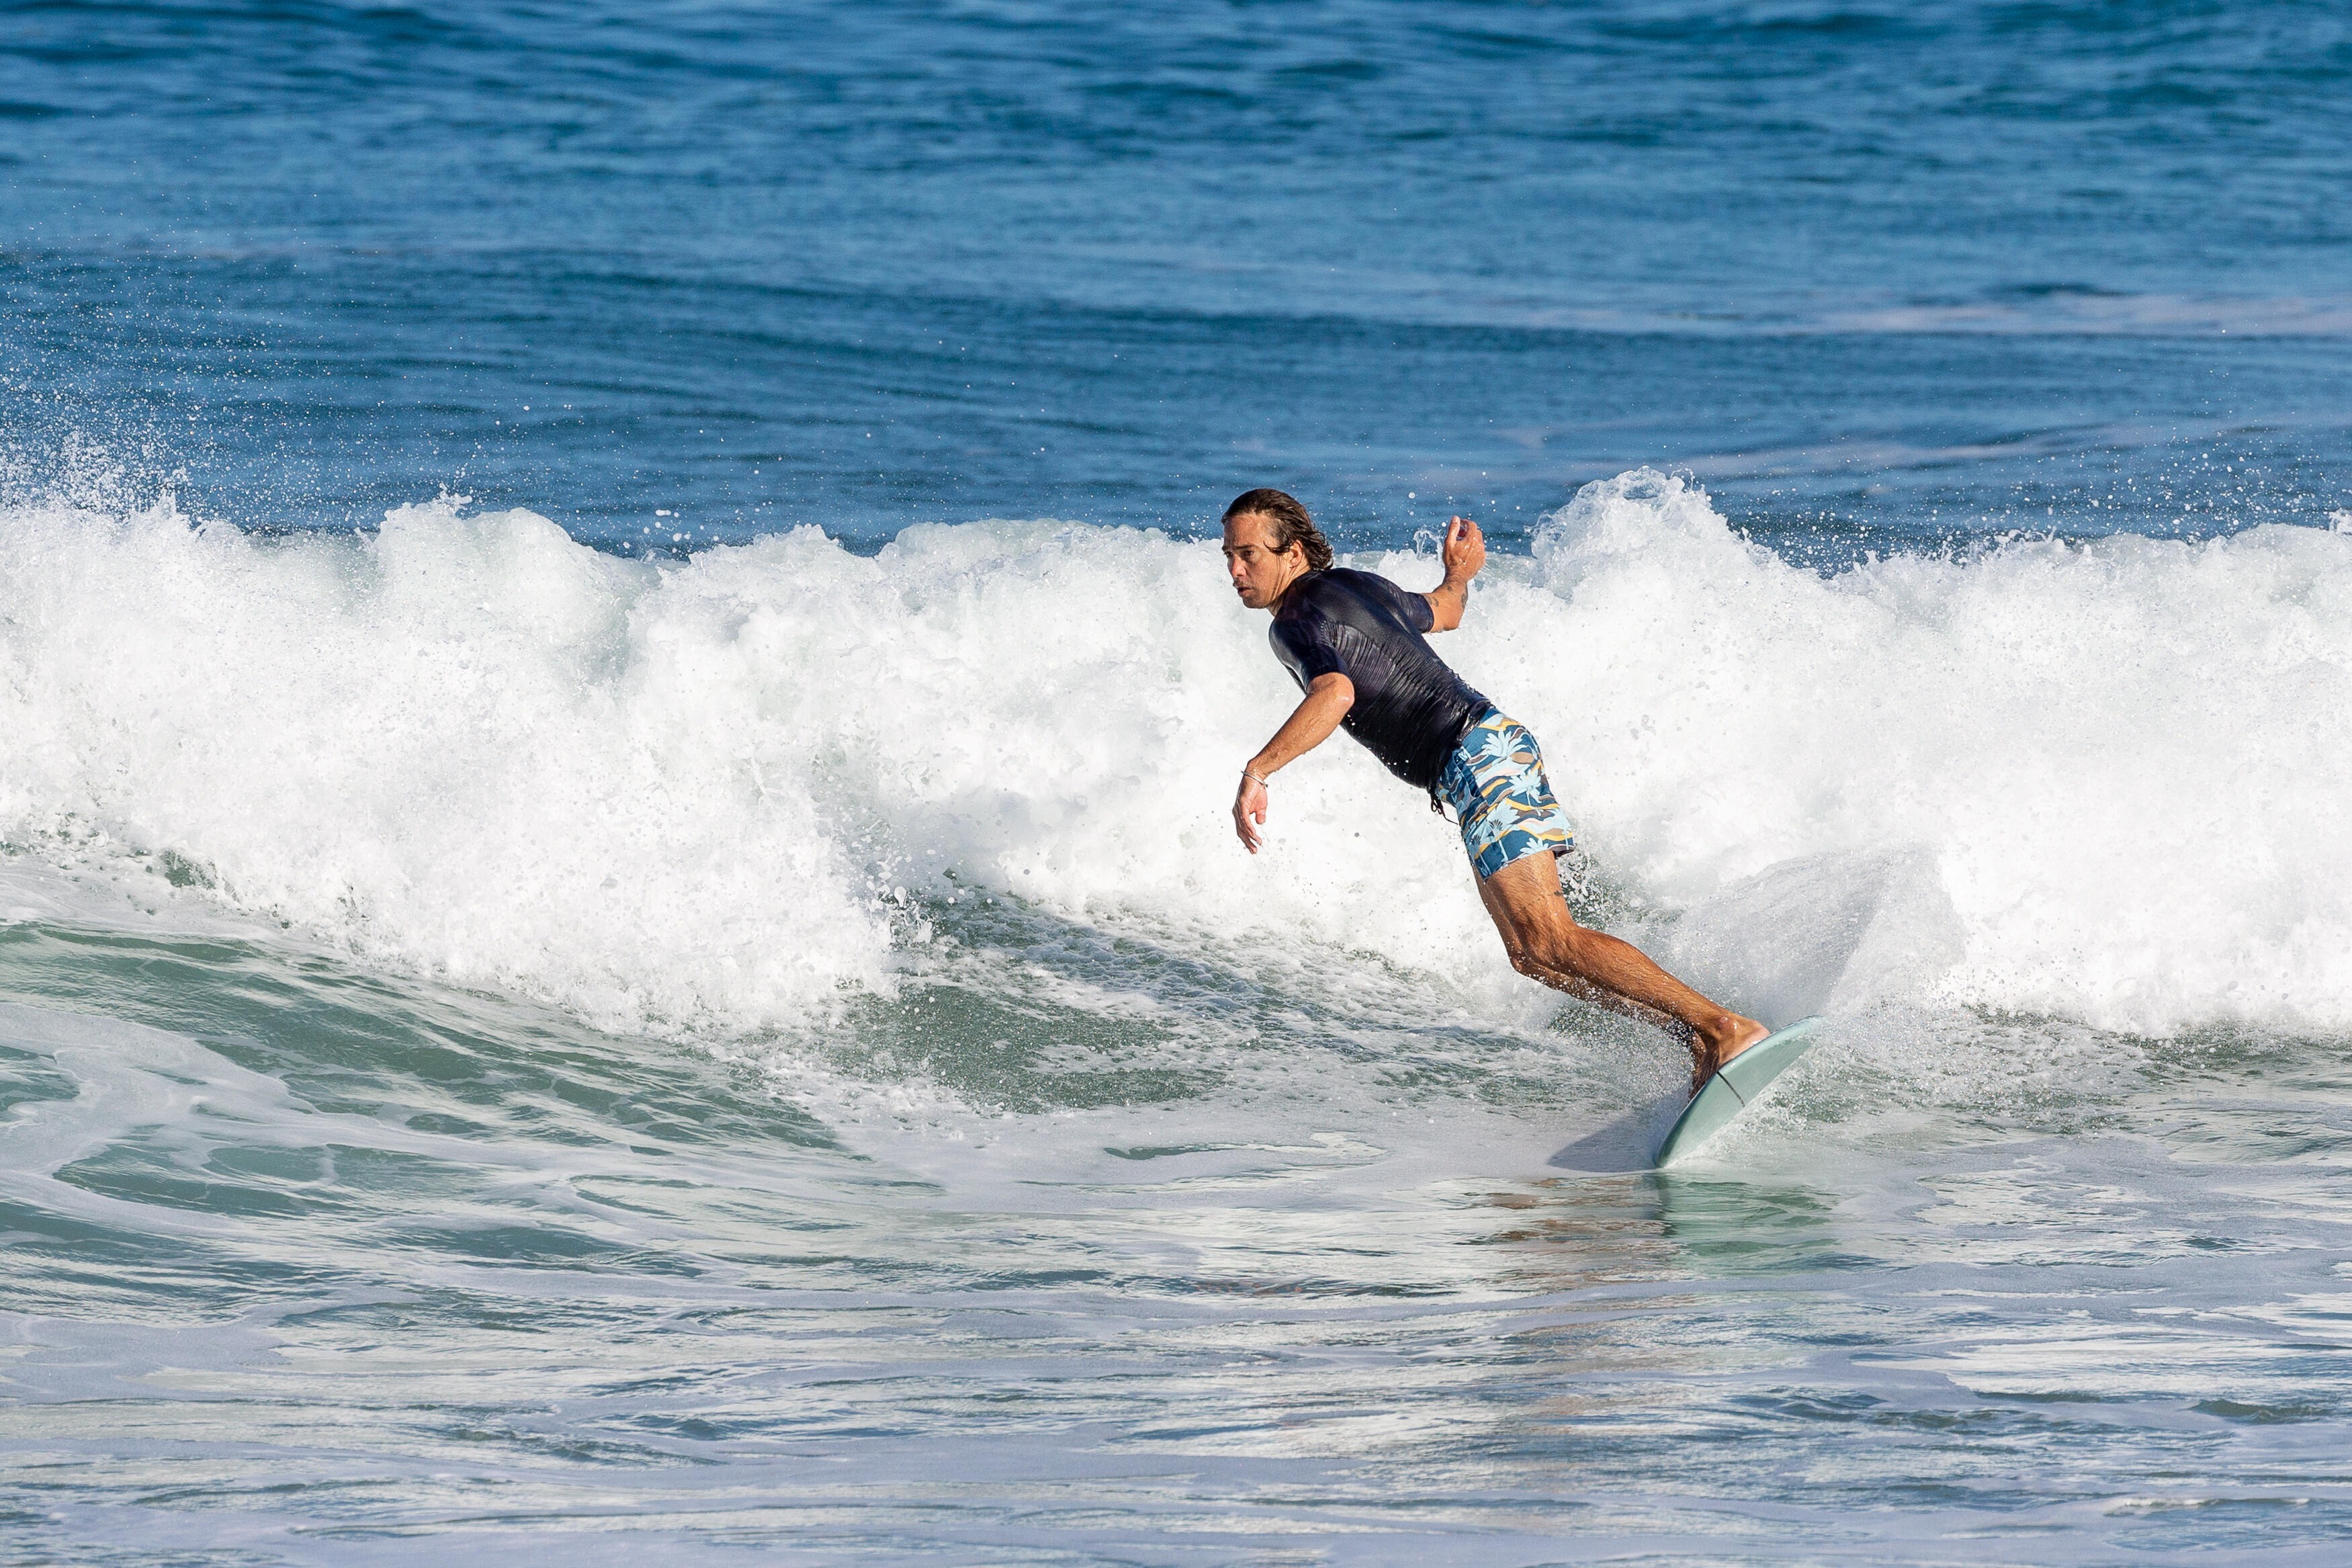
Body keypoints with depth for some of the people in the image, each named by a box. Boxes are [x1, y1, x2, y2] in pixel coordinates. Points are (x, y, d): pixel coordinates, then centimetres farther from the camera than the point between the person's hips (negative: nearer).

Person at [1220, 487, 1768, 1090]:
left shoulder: (1296, 622, -8)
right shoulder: (1356, 584, 19)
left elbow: (1335, 694, -30)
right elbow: (1441, 612, 39)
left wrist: (1257, 771, -34)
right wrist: (1461, 572, 60)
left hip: (1476, 762, -10)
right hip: (1496, 742, 10)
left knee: (1549, 941, -18)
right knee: (1531, 957, 10)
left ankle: (1723, 1029, -26)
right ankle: (1695, 1035, 4)